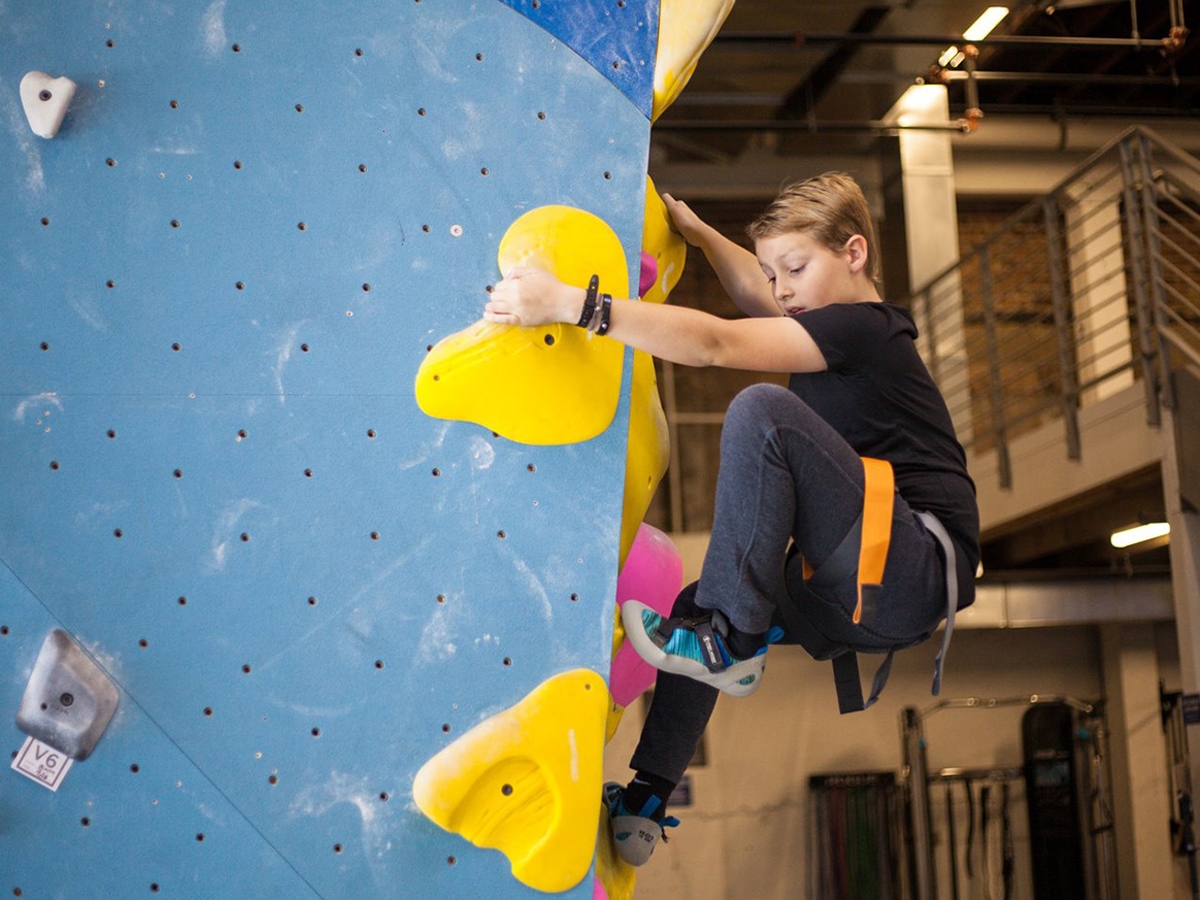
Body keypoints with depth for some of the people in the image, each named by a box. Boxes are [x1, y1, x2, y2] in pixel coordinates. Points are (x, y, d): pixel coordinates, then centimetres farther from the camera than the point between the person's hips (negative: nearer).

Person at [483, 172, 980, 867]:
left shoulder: (859, 328, -10)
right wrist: (698, 233, 28)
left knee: (762, 412, -23)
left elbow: (714, 344, -21)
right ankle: (644, 806, 9)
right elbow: (759, 299, 38)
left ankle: (732, 640, -18)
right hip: (863, 598, 10)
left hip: (917, 573, -10)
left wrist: (572, 304, -27)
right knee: (697, 613, 15)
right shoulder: (853, 327, 18)